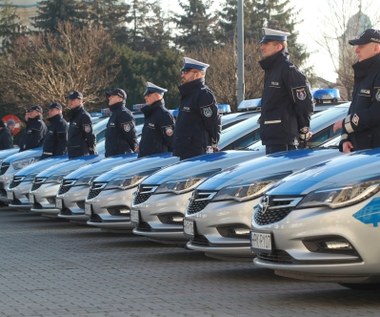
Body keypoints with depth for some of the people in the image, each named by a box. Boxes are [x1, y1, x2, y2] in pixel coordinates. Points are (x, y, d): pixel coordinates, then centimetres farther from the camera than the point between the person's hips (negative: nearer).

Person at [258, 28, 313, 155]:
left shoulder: (288, 70, -12)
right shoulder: (270, 70, 18)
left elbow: (304, 103, -15)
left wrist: (303, 130, -6)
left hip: (284, 140, -10)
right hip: (272, 138, 10)